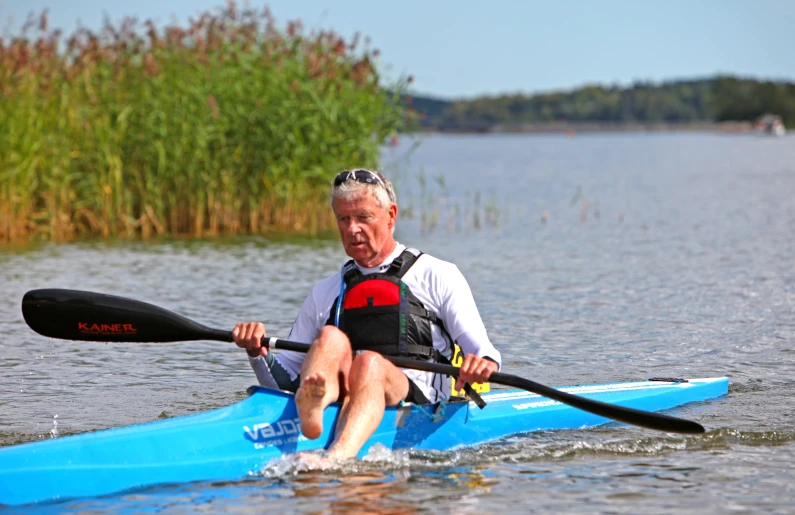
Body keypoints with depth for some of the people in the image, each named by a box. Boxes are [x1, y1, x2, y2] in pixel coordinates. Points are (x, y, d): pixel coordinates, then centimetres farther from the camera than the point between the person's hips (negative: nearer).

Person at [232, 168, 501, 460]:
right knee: (330, 338, -26)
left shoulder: (436, 275, 17)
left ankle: (337, 458, -65)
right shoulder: (325, 293, 27)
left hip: (417, 399, -3)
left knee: (368, 363, -35)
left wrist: (483, 362, -18)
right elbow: (284, 380, 23)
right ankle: (310, 407, -60)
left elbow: (481, 349, 6)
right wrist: (258, 353, 1)